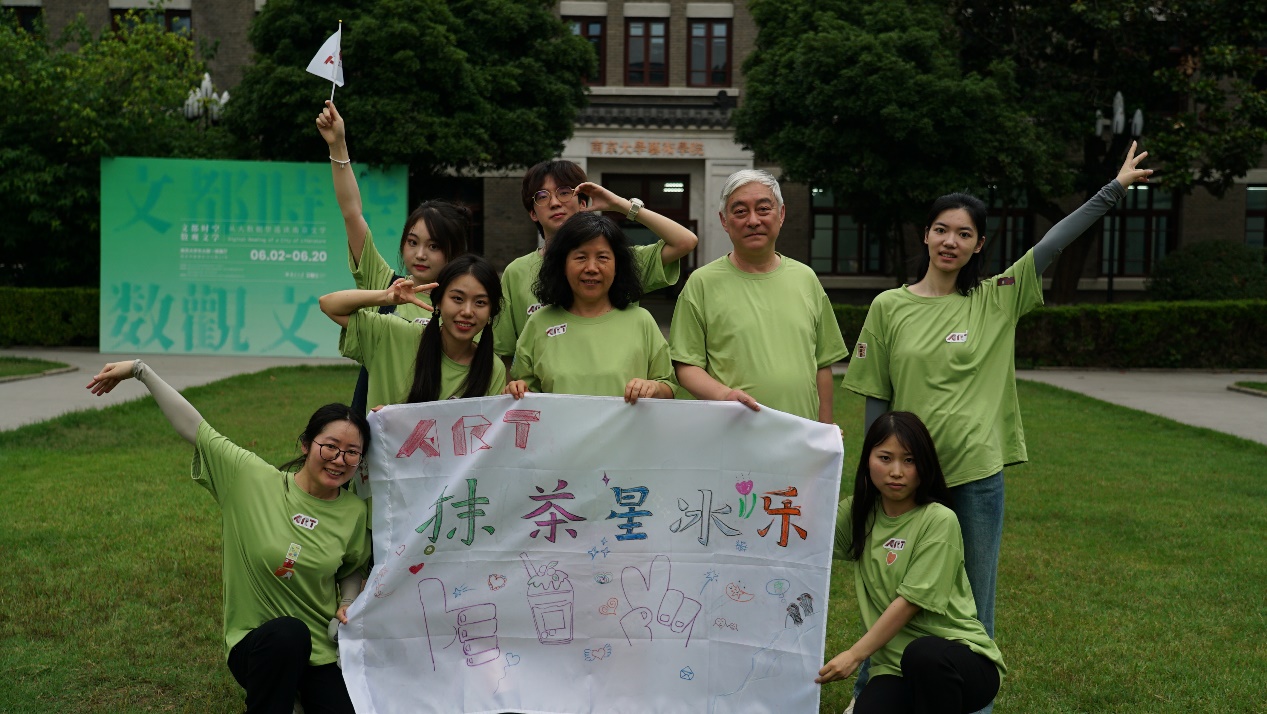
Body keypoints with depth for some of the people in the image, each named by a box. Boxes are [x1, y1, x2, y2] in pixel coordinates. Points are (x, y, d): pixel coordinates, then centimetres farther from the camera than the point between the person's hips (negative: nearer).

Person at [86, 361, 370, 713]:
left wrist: (348, 603, -4)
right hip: (258, 644, -2)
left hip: (324, 650, 2)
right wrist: (140, 370, -6)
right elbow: (194, 427, -7)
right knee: (289, 632, -37)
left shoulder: (354, 513, -3)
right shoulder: (255, 479, -10)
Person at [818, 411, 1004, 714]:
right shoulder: (858, 513, 5)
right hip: (896, 668, 4)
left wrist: (855, 655, -19)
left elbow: (910, 601, -16)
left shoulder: (939, 520, -12)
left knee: (923, 654, -38)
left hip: (962, 658, -4)